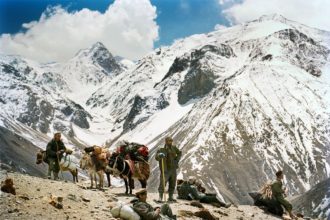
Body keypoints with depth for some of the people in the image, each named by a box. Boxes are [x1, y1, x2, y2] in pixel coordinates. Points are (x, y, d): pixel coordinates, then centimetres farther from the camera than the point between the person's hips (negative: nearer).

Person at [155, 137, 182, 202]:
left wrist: (177, 159, 7)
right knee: (162, 184, -14)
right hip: (165, 170, -6)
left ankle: (170, 197, 23)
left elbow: (179, 153, 23)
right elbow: (157, 158, -20)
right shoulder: (161, 150, -8)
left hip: (173, 169, 6)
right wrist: (160, 155, -42)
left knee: (172, 184, 12)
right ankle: (160, 197, -9)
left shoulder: (174, 148, 7)